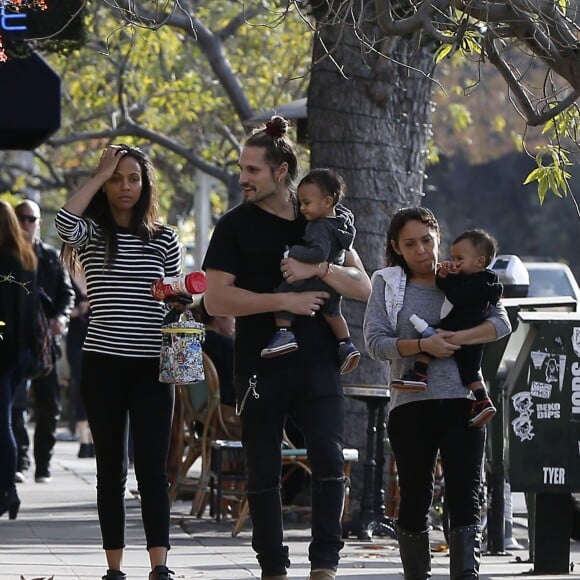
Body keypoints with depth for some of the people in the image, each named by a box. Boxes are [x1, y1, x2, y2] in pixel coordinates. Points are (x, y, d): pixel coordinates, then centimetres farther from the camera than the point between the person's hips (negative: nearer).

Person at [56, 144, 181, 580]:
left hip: (153, 366, 0)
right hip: (103, 363, 0)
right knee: (111, 467, 5)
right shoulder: (91, 234, 3)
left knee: (152, 466, -7)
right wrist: (100, 175, -10)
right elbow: (64, 221, -20)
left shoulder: (164, 240, 9)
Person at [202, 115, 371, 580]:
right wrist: (284, 301, -14)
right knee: (263, 471, 3)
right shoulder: (236, 226, 2)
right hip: (260, 366, -1)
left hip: (316, 363, 1)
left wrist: (316, 269, -13)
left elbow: (363, 287, 4)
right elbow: (216, 299, -8)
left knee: (329, 459, -11)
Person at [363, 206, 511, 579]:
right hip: (411, 405, 0)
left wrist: (456, 338, -14)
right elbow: (375, 341, -1)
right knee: (415, 500, 7)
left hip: (463, 402, 0)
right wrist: (421, 345, -16)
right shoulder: (387, 284, 9)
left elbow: (501, 323, 0)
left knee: (465, 499, -9)